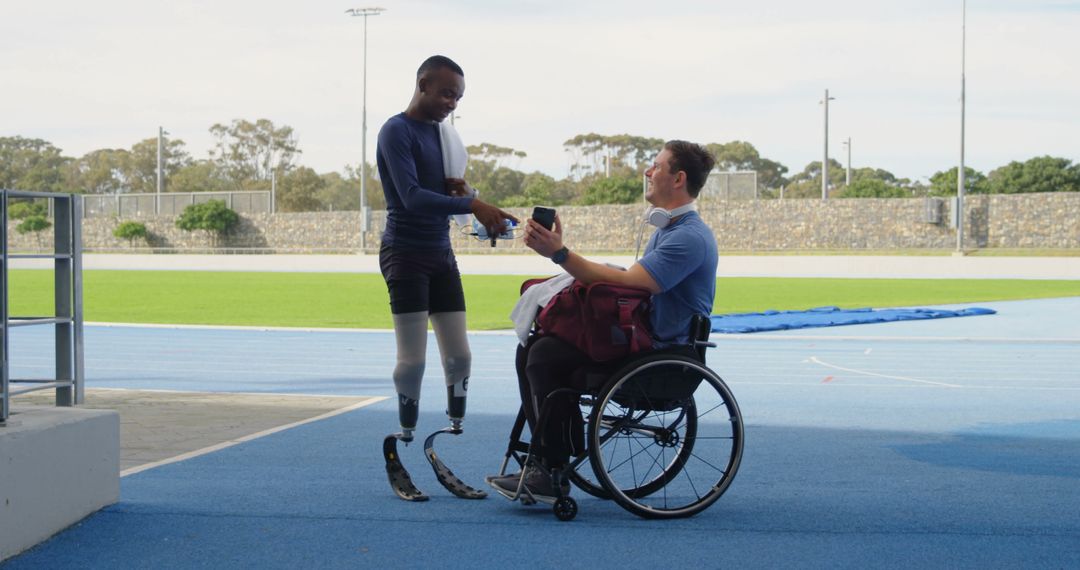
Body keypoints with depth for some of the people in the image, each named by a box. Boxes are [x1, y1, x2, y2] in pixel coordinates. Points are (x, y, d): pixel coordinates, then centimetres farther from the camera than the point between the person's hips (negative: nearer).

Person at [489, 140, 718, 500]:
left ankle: (555, 476, -14)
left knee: (546, 356, -20)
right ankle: (542, 459, 0)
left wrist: (560, 254, -28)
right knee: (532, 349, 1)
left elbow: (627, 282, -27)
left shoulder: (690, 237, -17)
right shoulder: (668, 228, 18)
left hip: (661, 356, -10)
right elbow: (633, 282, 18)